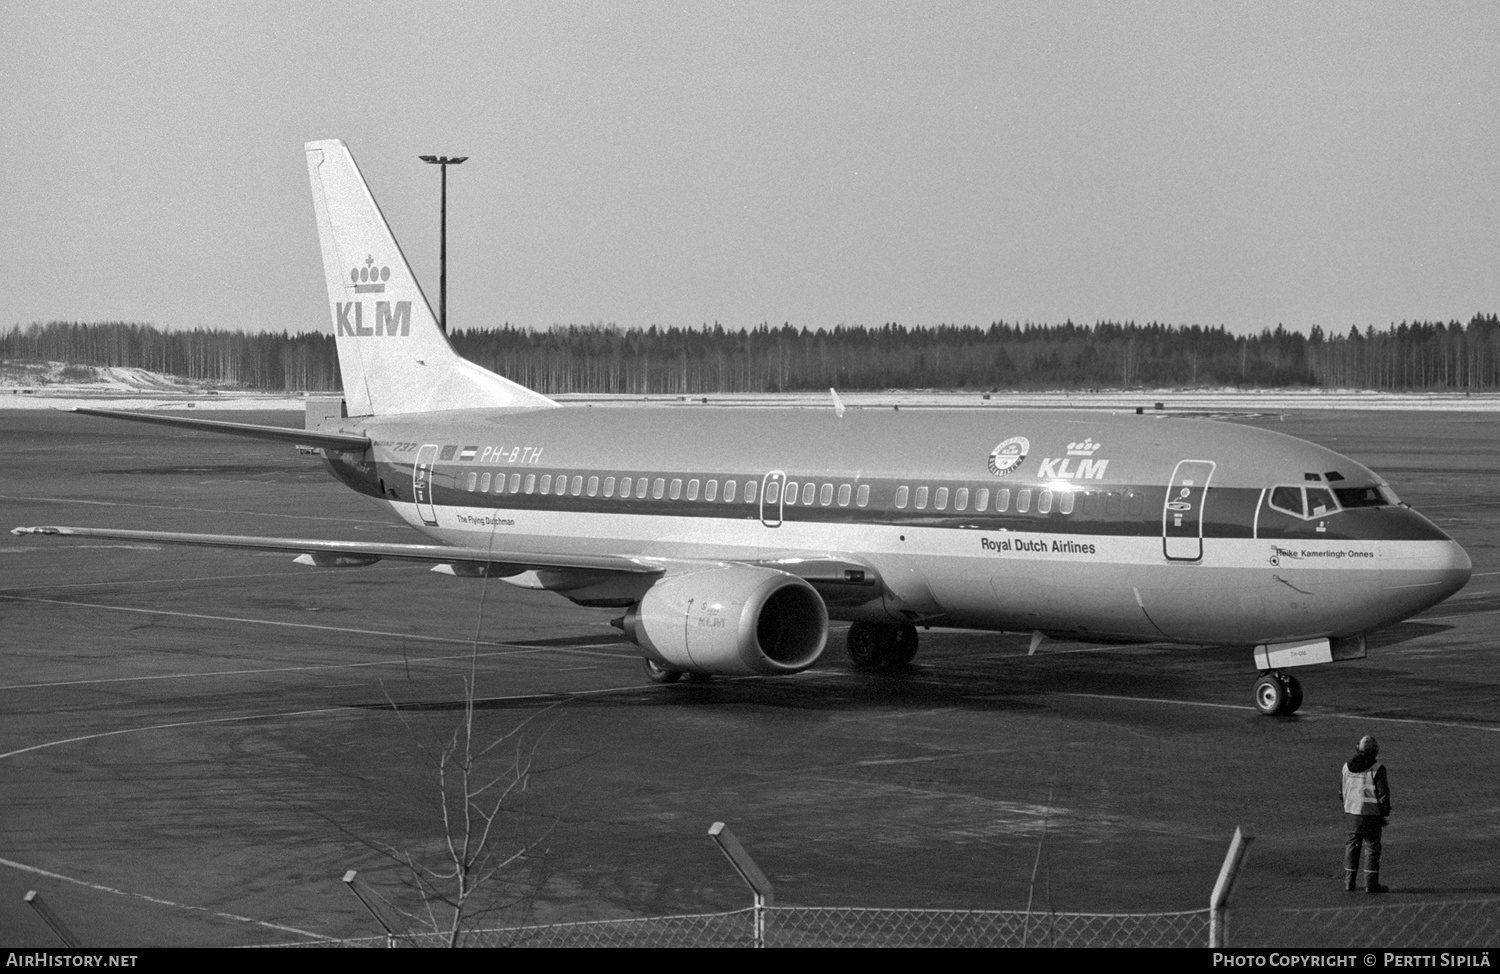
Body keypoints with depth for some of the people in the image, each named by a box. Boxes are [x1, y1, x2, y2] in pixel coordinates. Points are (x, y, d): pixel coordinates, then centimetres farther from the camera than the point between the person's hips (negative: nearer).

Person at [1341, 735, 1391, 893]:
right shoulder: (1377, 769, -12)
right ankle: (1371, 884, 1)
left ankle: (1349, 882, 15)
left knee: (1352, 846, 13)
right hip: (1371, 813, -5)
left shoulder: (1347, 766, 5)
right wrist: (1384, 813, -1)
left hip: (1352, 812, 5)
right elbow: (1383, 793, -11)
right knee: (1372, 847, 2)